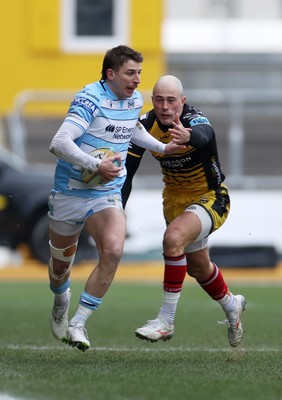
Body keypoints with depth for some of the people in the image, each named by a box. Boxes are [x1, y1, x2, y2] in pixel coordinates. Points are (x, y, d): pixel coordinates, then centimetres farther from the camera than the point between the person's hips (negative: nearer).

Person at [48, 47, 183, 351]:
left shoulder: (135, 100, 4)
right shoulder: (91, 98, -20)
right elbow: (59, 143, -30)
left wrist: (162, 147, 23)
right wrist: (96, 165, -37)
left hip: (107, 196, 4)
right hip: (69, 193, -4)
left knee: (112, 251, -24)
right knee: (61, 260, 13)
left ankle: (78, 324, -18)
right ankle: (60, 304, 49)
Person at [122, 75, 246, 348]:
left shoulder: (195, 121, -30)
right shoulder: (145, 125, -14)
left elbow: (204, 135, -55)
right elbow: (127, 171, -10)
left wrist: (188, 136, -79)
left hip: (211, 198, -6)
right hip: (175, 200, 6)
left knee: (173, 238, -33)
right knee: (198, 268, 21)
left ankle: (166, 321, -24)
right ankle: (231, 305, 52)